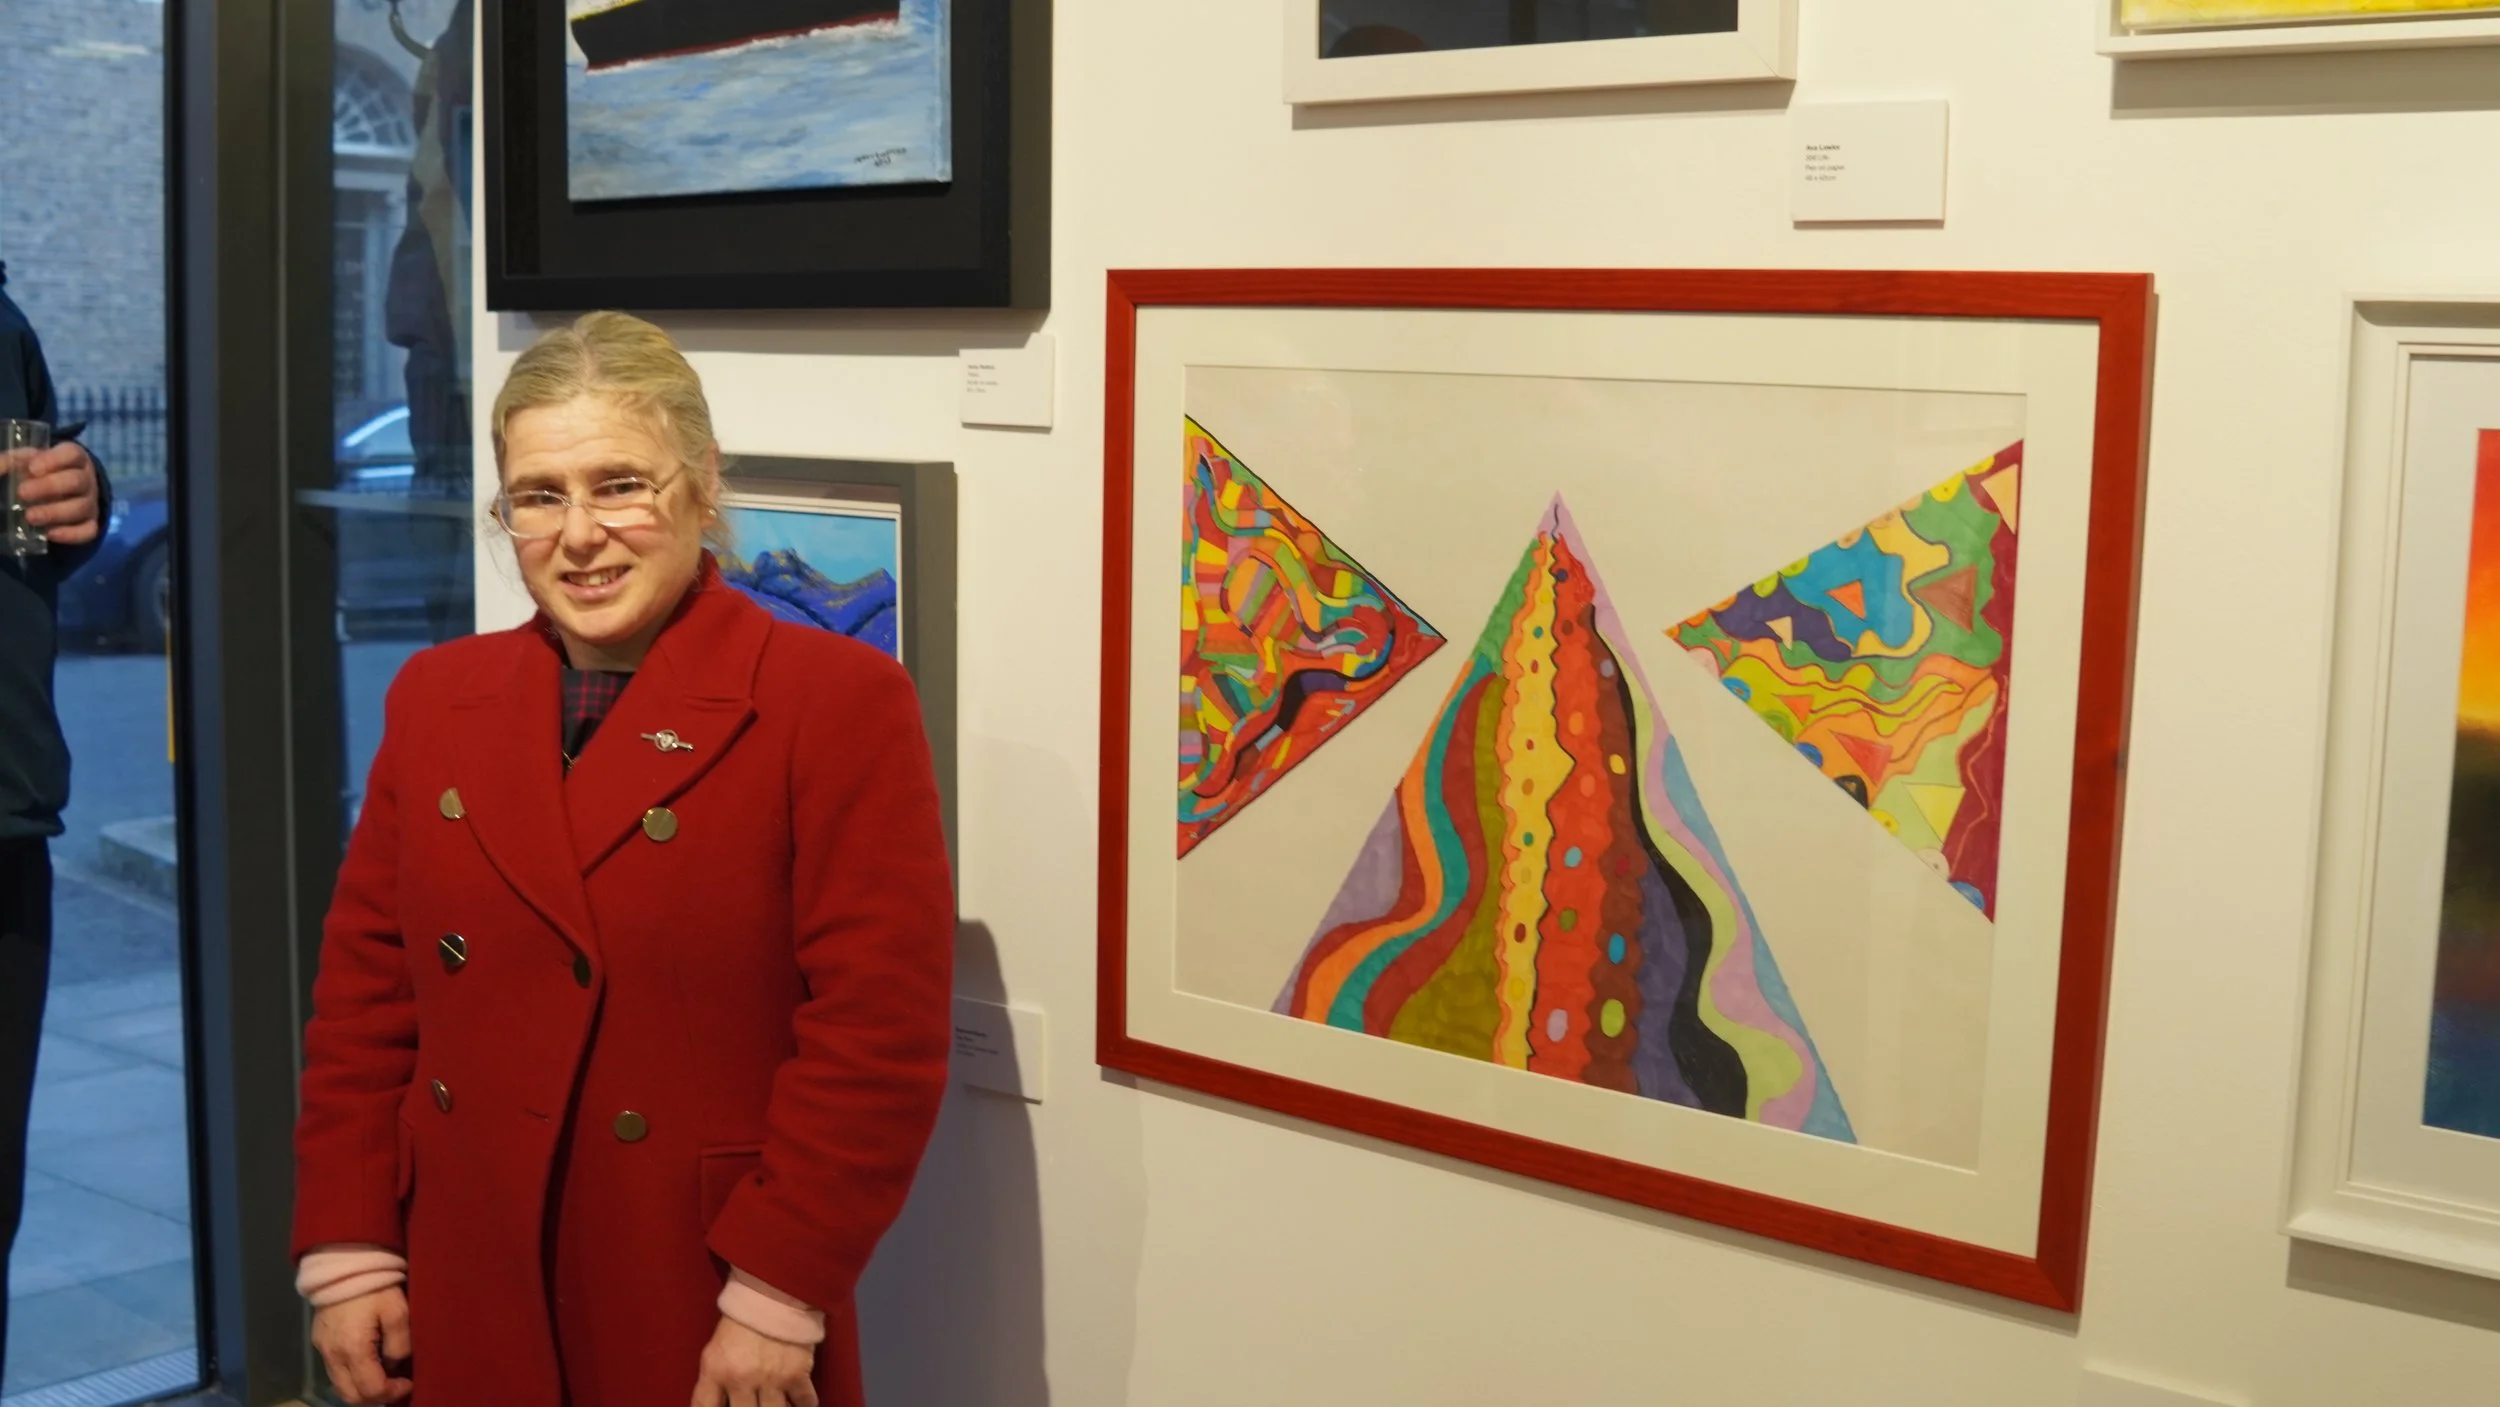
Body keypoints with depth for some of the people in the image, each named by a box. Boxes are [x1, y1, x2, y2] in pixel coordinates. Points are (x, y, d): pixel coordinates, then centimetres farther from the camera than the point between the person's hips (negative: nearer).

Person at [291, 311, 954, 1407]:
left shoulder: (838, 703, -11)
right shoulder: (436, 697, 7)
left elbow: (880, 1029, -14)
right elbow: (368, 990, 9)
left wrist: (779, 1296, -14)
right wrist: (347, 1253, 4)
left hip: (708, 1319, -4)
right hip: (465, 1304, 5)